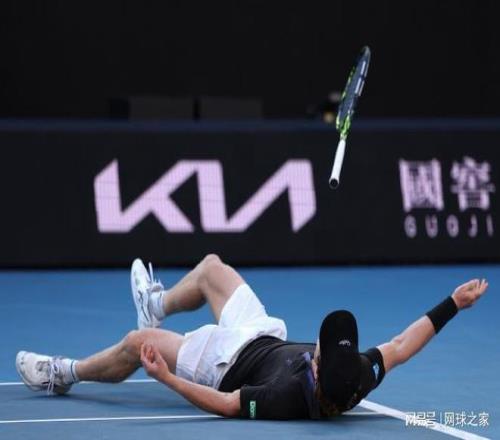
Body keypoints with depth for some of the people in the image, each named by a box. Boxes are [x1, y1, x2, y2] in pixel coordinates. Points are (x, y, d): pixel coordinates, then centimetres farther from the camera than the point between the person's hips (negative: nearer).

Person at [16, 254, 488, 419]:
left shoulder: (290, 399, -45)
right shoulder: (360, 377, -32)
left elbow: (225, 405, -35)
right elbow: (402, 345, -18)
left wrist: (165, 377, -35)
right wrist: (454, 304, -19)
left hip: (232, 364, -7)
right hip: (264, 337, 7)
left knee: (136, 343, 4)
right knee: (211, 266, 18)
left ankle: (64, 373, 34)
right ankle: (158, 303, 51)